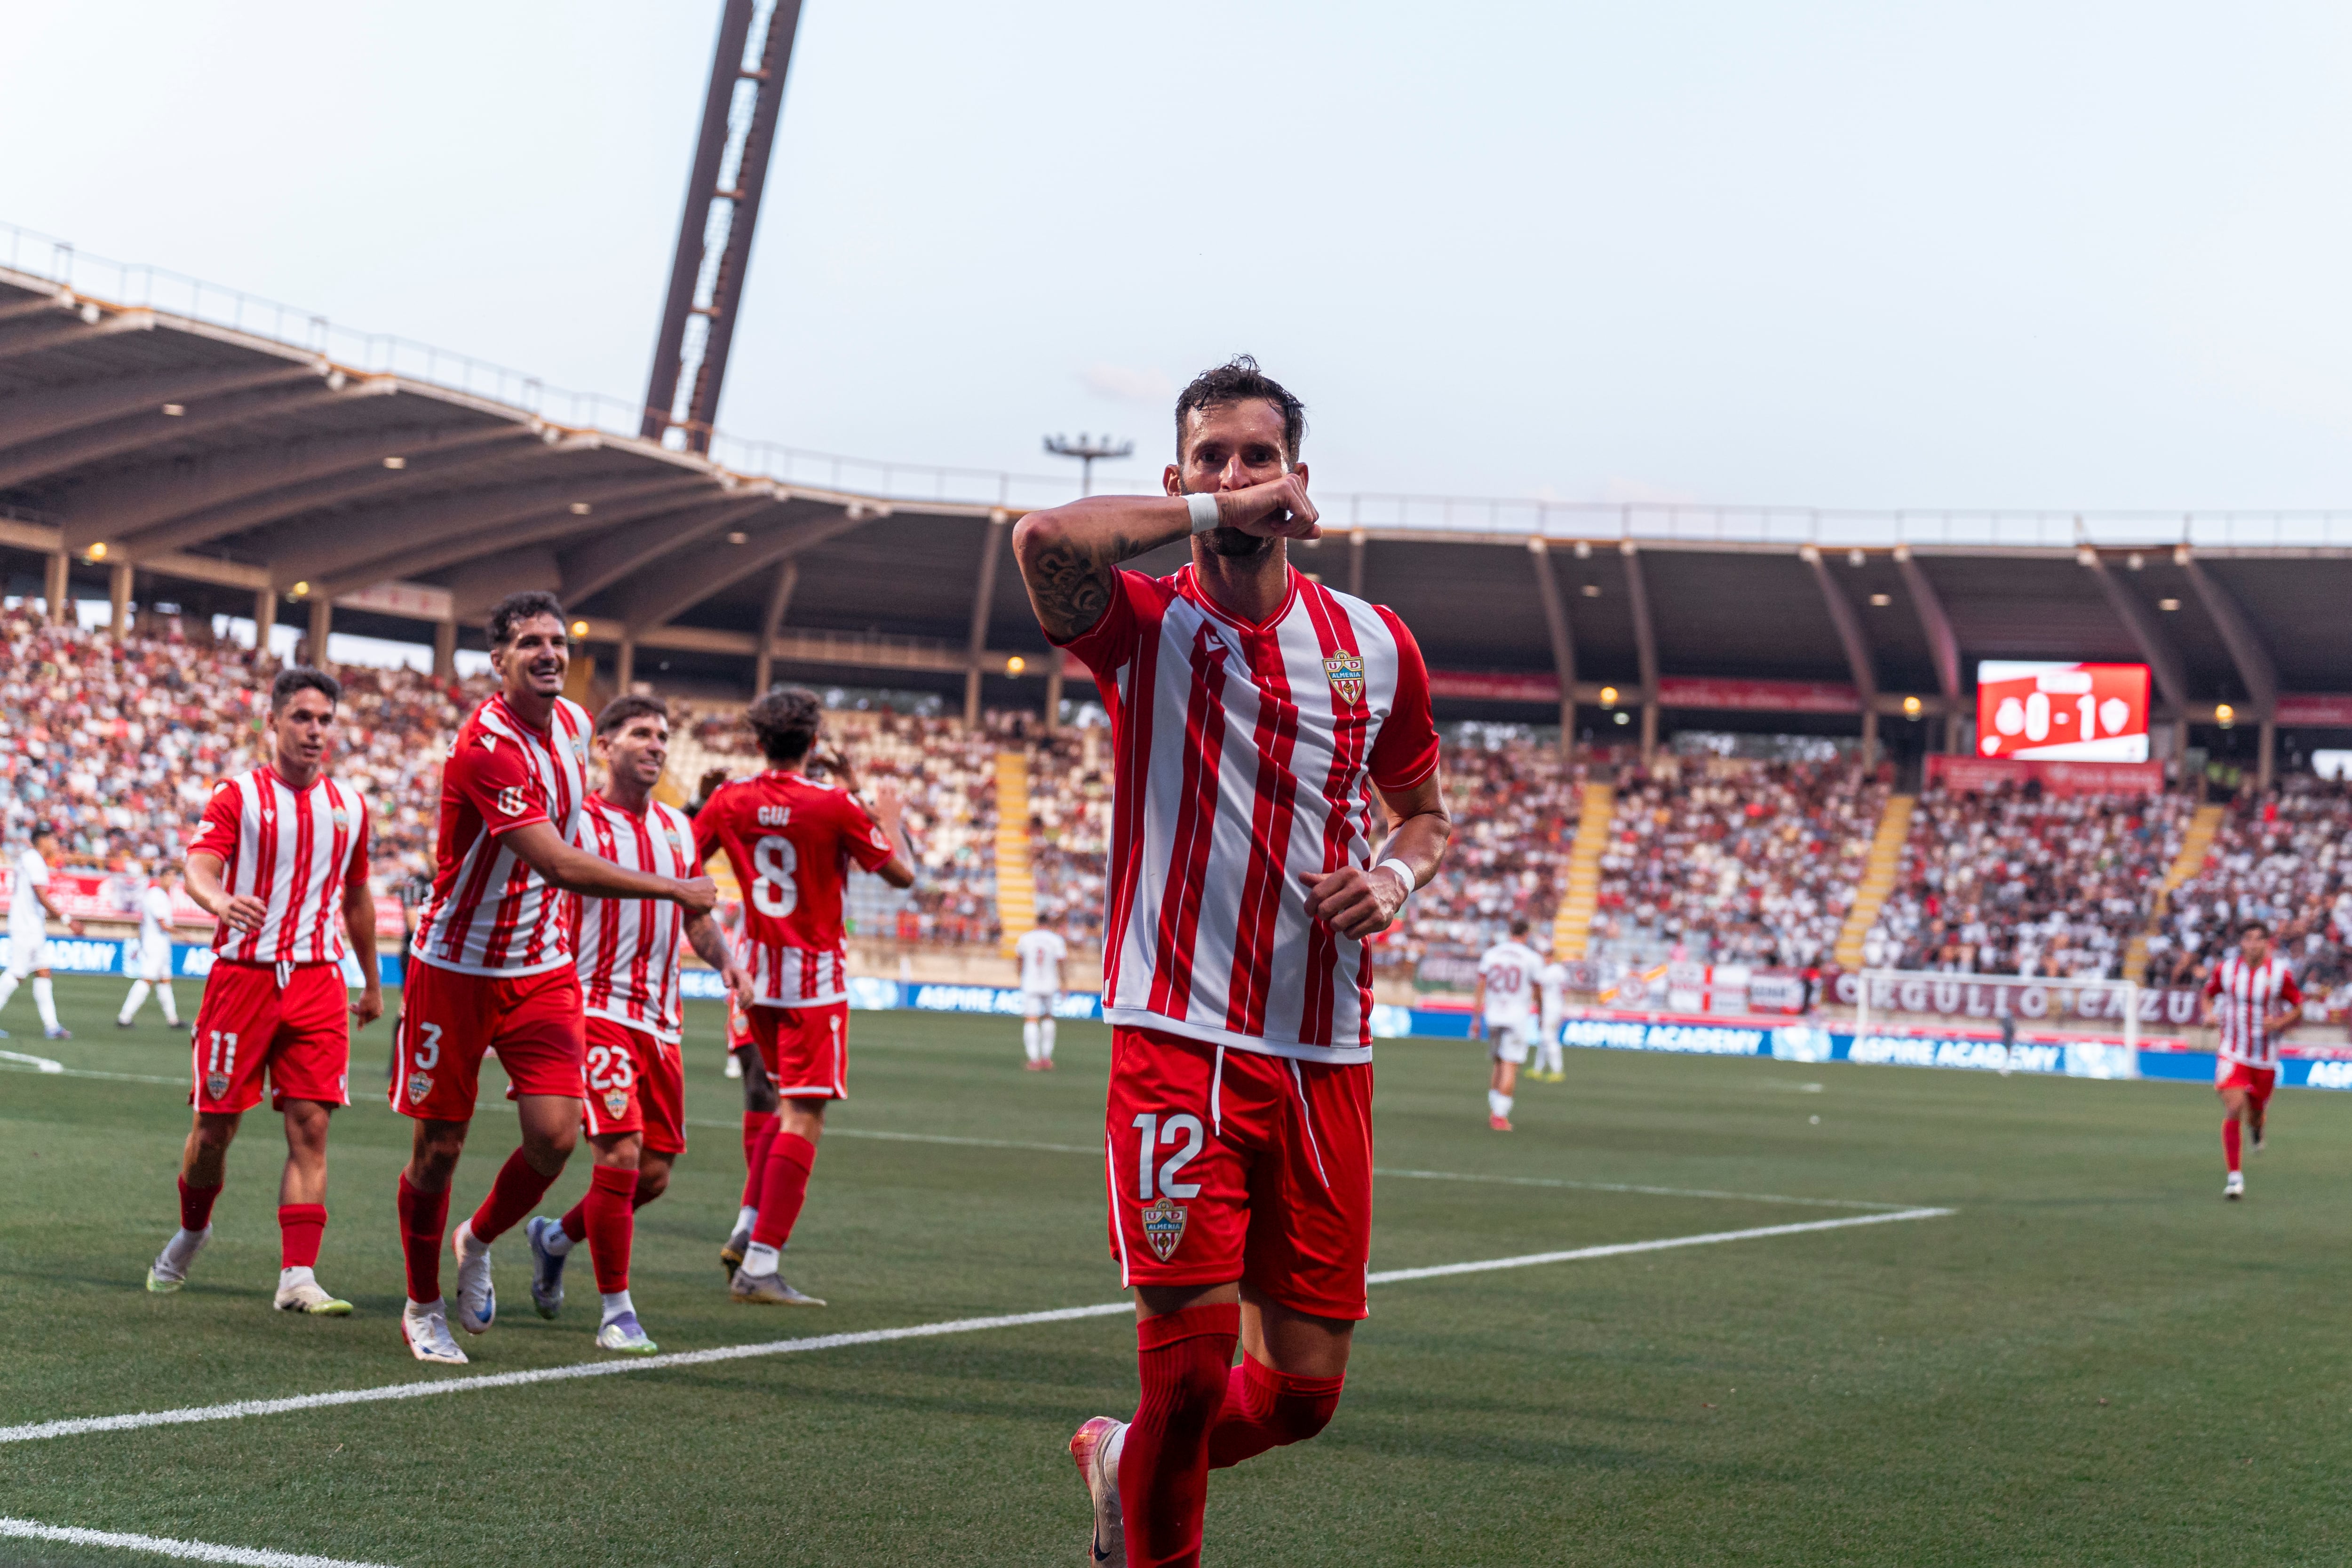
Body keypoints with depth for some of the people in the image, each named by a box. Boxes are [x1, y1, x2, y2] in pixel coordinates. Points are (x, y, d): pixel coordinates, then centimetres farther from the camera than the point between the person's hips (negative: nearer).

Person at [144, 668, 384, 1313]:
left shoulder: (349, 806, 11)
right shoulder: (237, 795, -1)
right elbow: (199, 867, -16)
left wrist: (373, 984, 28)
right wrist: (220, 901, -39)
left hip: (318, 981, 2)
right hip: (242, 975, -2)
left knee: (311, 1127, -8)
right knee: (215, 1127, 3)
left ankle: (297, 1277, -9)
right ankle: (191, 1233, 31)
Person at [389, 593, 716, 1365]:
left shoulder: (572, 722, 2)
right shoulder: (487, 746, -23)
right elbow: (559, 865, -28)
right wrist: (674, 889, -21)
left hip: (544, 969, 6)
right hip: (459, 970, -5)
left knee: (555, 1134, -9)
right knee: (439, 1146, 3)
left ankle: (477, 1243, 21)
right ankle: (422, 1307, 24)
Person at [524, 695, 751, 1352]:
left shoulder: (676, 827, 14)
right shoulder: (579, 823, -5)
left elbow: (695, 913, 24)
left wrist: (726, 961, 6)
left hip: (660, 1021, 6)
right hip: (598, 1009, -6)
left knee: (654, 1175, 6)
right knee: (620, 1154, -17)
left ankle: (556, 1238, 34)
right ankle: (617, 1311, -3)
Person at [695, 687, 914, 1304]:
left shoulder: (731, 799, -1)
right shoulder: (835, 804, -12)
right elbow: (901, 874, -4)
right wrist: (889, 817, 13)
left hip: (756, 970, 6)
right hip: (814, 978, -6)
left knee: (789, 1105, 23)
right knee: (803, 1118, -5)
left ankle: (747, 1232, 16)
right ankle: (759, 1267, -11)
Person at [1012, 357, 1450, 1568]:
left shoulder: (1375, 646, 10)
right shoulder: (1147, 627, -2)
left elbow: (1423, 808, 24)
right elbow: (1044, 538, -25)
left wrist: (1396, 875, 2)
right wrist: (1212, 512, -16)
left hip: (1325, 1055, 4)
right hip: (1177, 1040, -4)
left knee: (1304, 1388, 6)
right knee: (1191, 1359, -12)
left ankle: (1127, 1458, 36)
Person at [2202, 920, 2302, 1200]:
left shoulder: (2281, 973, -8)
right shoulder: (2225, 969, -5)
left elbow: (2298, 1008, 3)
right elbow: (2209, 993, 14)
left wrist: (2279, 1022, -16)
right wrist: (2209, 1014, -7)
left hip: (2265, 1058, 1)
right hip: (2232, 1053, -1)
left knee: (2254, 1118, 11)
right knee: (2233, 1110, -17)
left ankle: (2257, 1124, 52)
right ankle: (2235, 1176, -9)